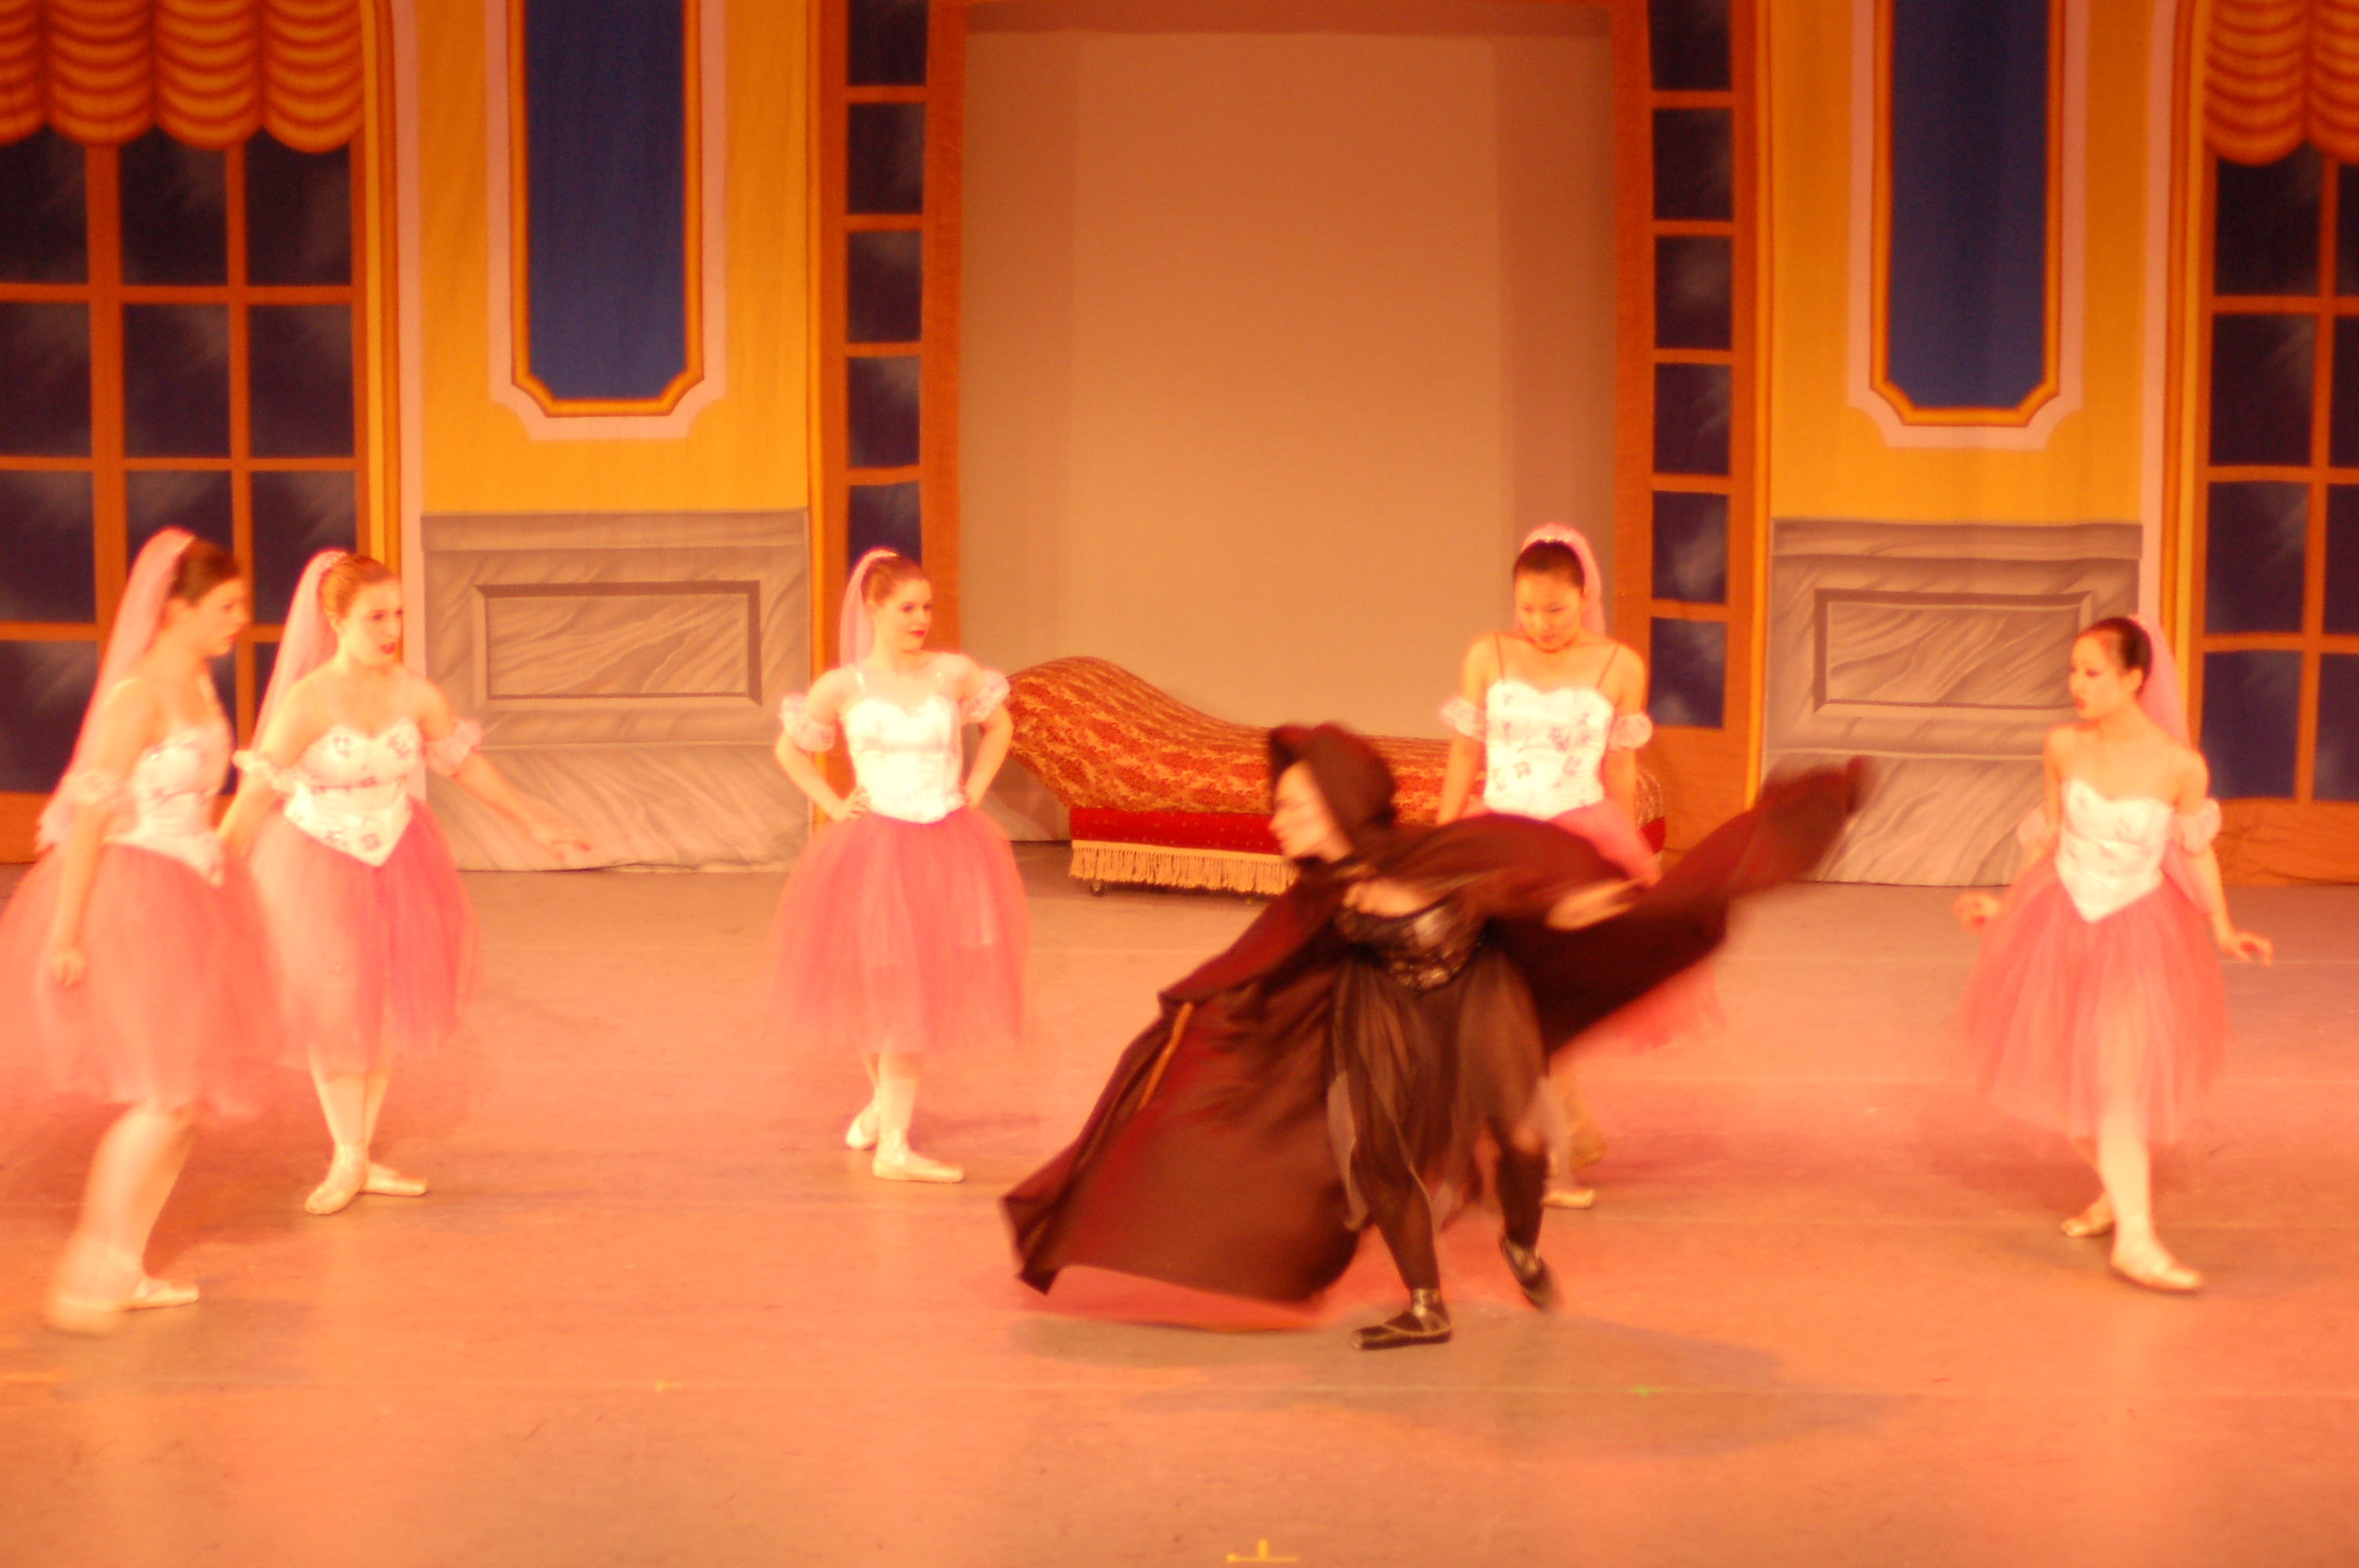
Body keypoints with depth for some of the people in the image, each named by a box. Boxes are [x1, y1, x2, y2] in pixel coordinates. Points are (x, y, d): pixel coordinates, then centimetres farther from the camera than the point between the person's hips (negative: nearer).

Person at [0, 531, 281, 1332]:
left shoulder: (199, 686, 10)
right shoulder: (140, 695, -17)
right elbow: (90, 811, -19)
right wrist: (65, 930, -21)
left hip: (186, 898, 9)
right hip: (129, 898, -9)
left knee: (191, 1094, 10)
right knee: (167, 1095, -11)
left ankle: (125, 1270, 19)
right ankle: (87, 1275, -3)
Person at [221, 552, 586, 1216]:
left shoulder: (417, 695, -7)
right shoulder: (308, 701, -19)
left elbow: (467, 765, 5)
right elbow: (259, 791, -19)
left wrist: (536, 823, 8)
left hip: (397, 862, 4)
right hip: (320, 864, -4)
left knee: (388, 1009, 10)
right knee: (335, 1011, 3)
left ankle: (362, 1156, 23)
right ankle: (348, 1159, 18)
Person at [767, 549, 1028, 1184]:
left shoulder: (955, 674, -1)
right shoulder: (842, 687, -4)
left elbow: (999, 726, 17)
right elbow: (790, 750, 10)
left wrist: (972, 793, 7)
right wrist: (834, 805, 2)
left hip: (946, 850, 1)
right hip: (873, 852, -1)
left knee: (922, 991, 1)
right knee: (874, 986, 6)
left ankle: (893, 1143, 8)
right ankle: (884, 1099, 35)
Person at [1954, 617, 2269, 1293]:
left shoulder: (2180, 766, -17)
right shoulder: (2063, 747, -8)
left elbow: (2196, 853, -2)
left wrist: (2223, 930, -6)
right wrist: (2006, 905, 10)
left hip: (2135, 928, -3)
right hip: (2060, 916, 4)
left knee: (2118, 1076, -9)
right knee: (2063, 1074, 11)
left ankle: (2135, 1239, -2)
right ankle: (2120, 1192, 36)